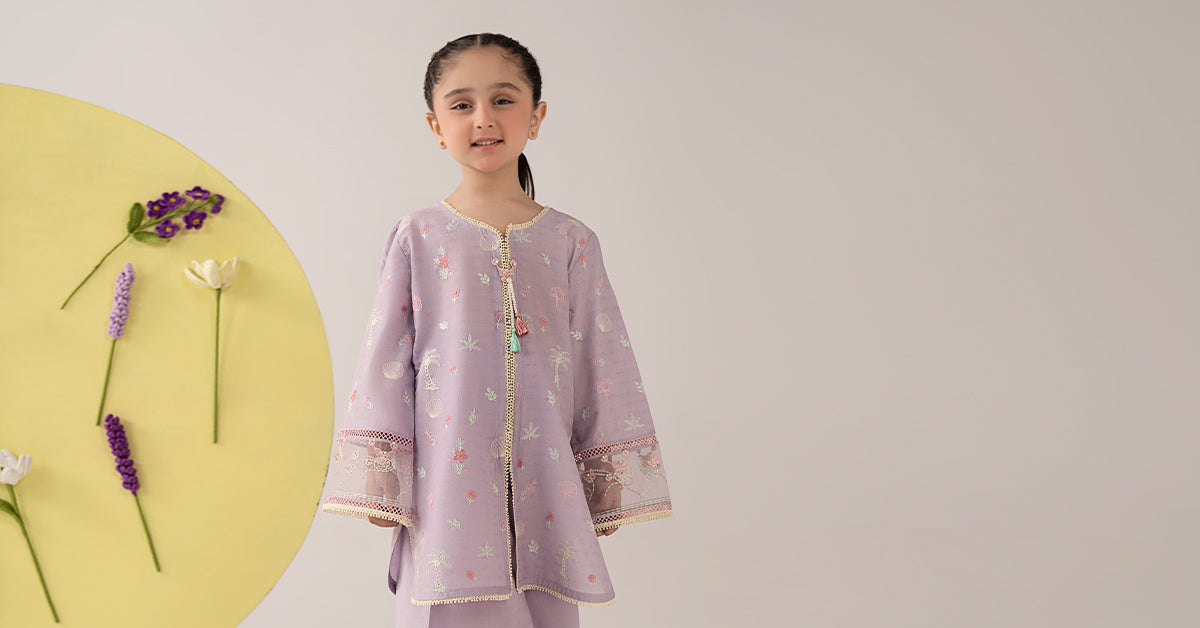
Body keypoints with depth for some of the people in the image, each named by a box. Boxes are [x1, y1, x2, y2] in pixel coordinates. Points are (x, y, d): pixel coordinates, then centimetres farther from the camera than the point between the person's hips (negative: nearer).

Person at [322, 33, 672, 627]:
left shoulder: (571, 242, 5)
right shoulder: (418, 237, 2)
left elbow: (604, 368, 7)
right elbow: (384, 364, 2)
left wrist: (606, 491, 5)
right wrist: (382, 487, -3)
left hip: (544, 487, 1)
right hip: (448, 487, -1)